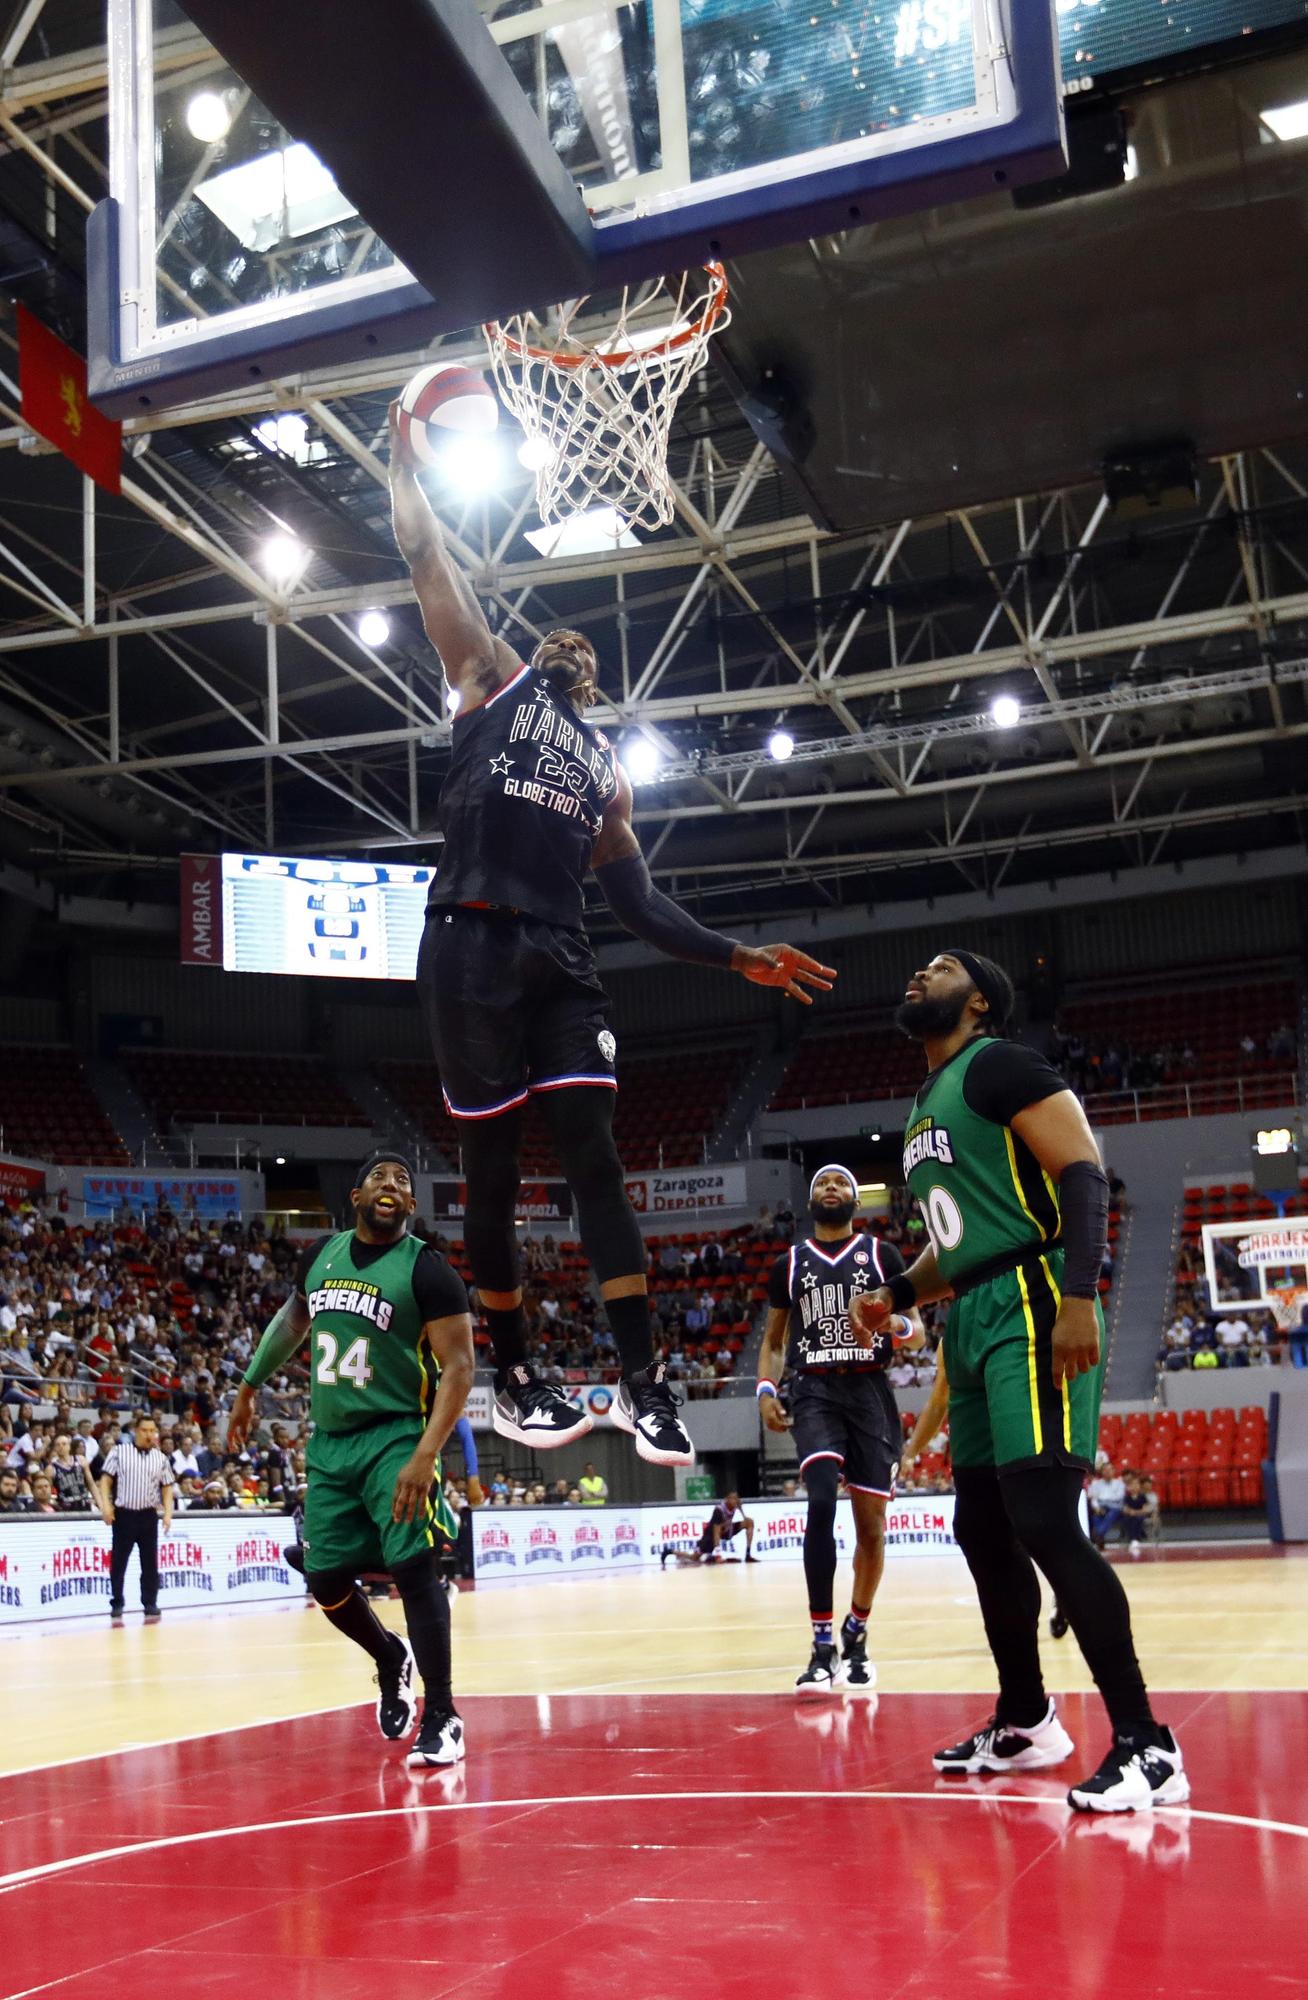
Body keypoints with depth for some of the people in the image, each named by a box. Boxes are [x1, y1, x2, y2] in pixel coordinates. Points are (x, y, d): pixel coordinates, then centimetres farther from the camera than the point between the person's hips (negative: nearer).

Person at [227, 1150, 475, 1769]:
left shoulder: (427, 1269, -11)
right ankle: (391, 1659, 35)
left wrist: (424, 1457, -25)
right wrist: (250, 1386, 30)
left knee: (413, 1568, -16)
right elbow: (293, 1318, 26)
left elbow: (458, 1367, -16)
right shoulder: (321, 1254, 6)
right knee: (325, 1580, 7)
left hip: (395, 1439, -5)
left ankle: (442, 1718, -5)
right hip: (329, 1442, 6)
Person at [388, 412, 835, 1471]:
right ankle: (514, 1378, 11)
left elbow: (637, 900, 22)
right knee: (492, 1165, 1)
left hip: (561, 958, 4)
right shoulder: (491, 679, 16)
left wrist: (738, 955, 15)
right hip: (473, 945, -4)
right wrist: (406, 454, 15)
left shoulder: (606, 768, 26)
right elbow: (427, 558, 12)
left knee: (594, 1151, -5)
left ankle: (643, 1379, -5)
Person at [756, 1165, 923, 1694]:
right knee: (821, 1504, -22)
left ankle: (856, 1636, 24)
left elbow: (917, 1335, 6)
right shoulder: (789, 1264, 11)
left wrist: (899, 1326, -19)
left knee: (871, 1523, 3)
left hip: (870, 1392, 1)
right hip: (815, 1392, -1)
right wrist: (766, 1389, 0)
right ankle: (822, 1648, -20)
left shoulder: (882, 1255, 7)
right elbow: (773, 1338, 18)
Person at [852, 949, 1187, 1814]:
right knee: (982, 1531, 13)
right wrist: (896, 1296, 14)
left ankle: (1146, 1744, -12)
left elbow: (1086, 1174, -16)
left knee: (1045, 1523, -17)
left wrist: (1079, 1298, -27)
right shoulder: (925, 1108, 22)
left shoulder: (1000, 1064, -5)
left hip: (1029, 1308, -10)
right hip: (972, 1321, 10)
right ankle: (1025, 1723, 27)